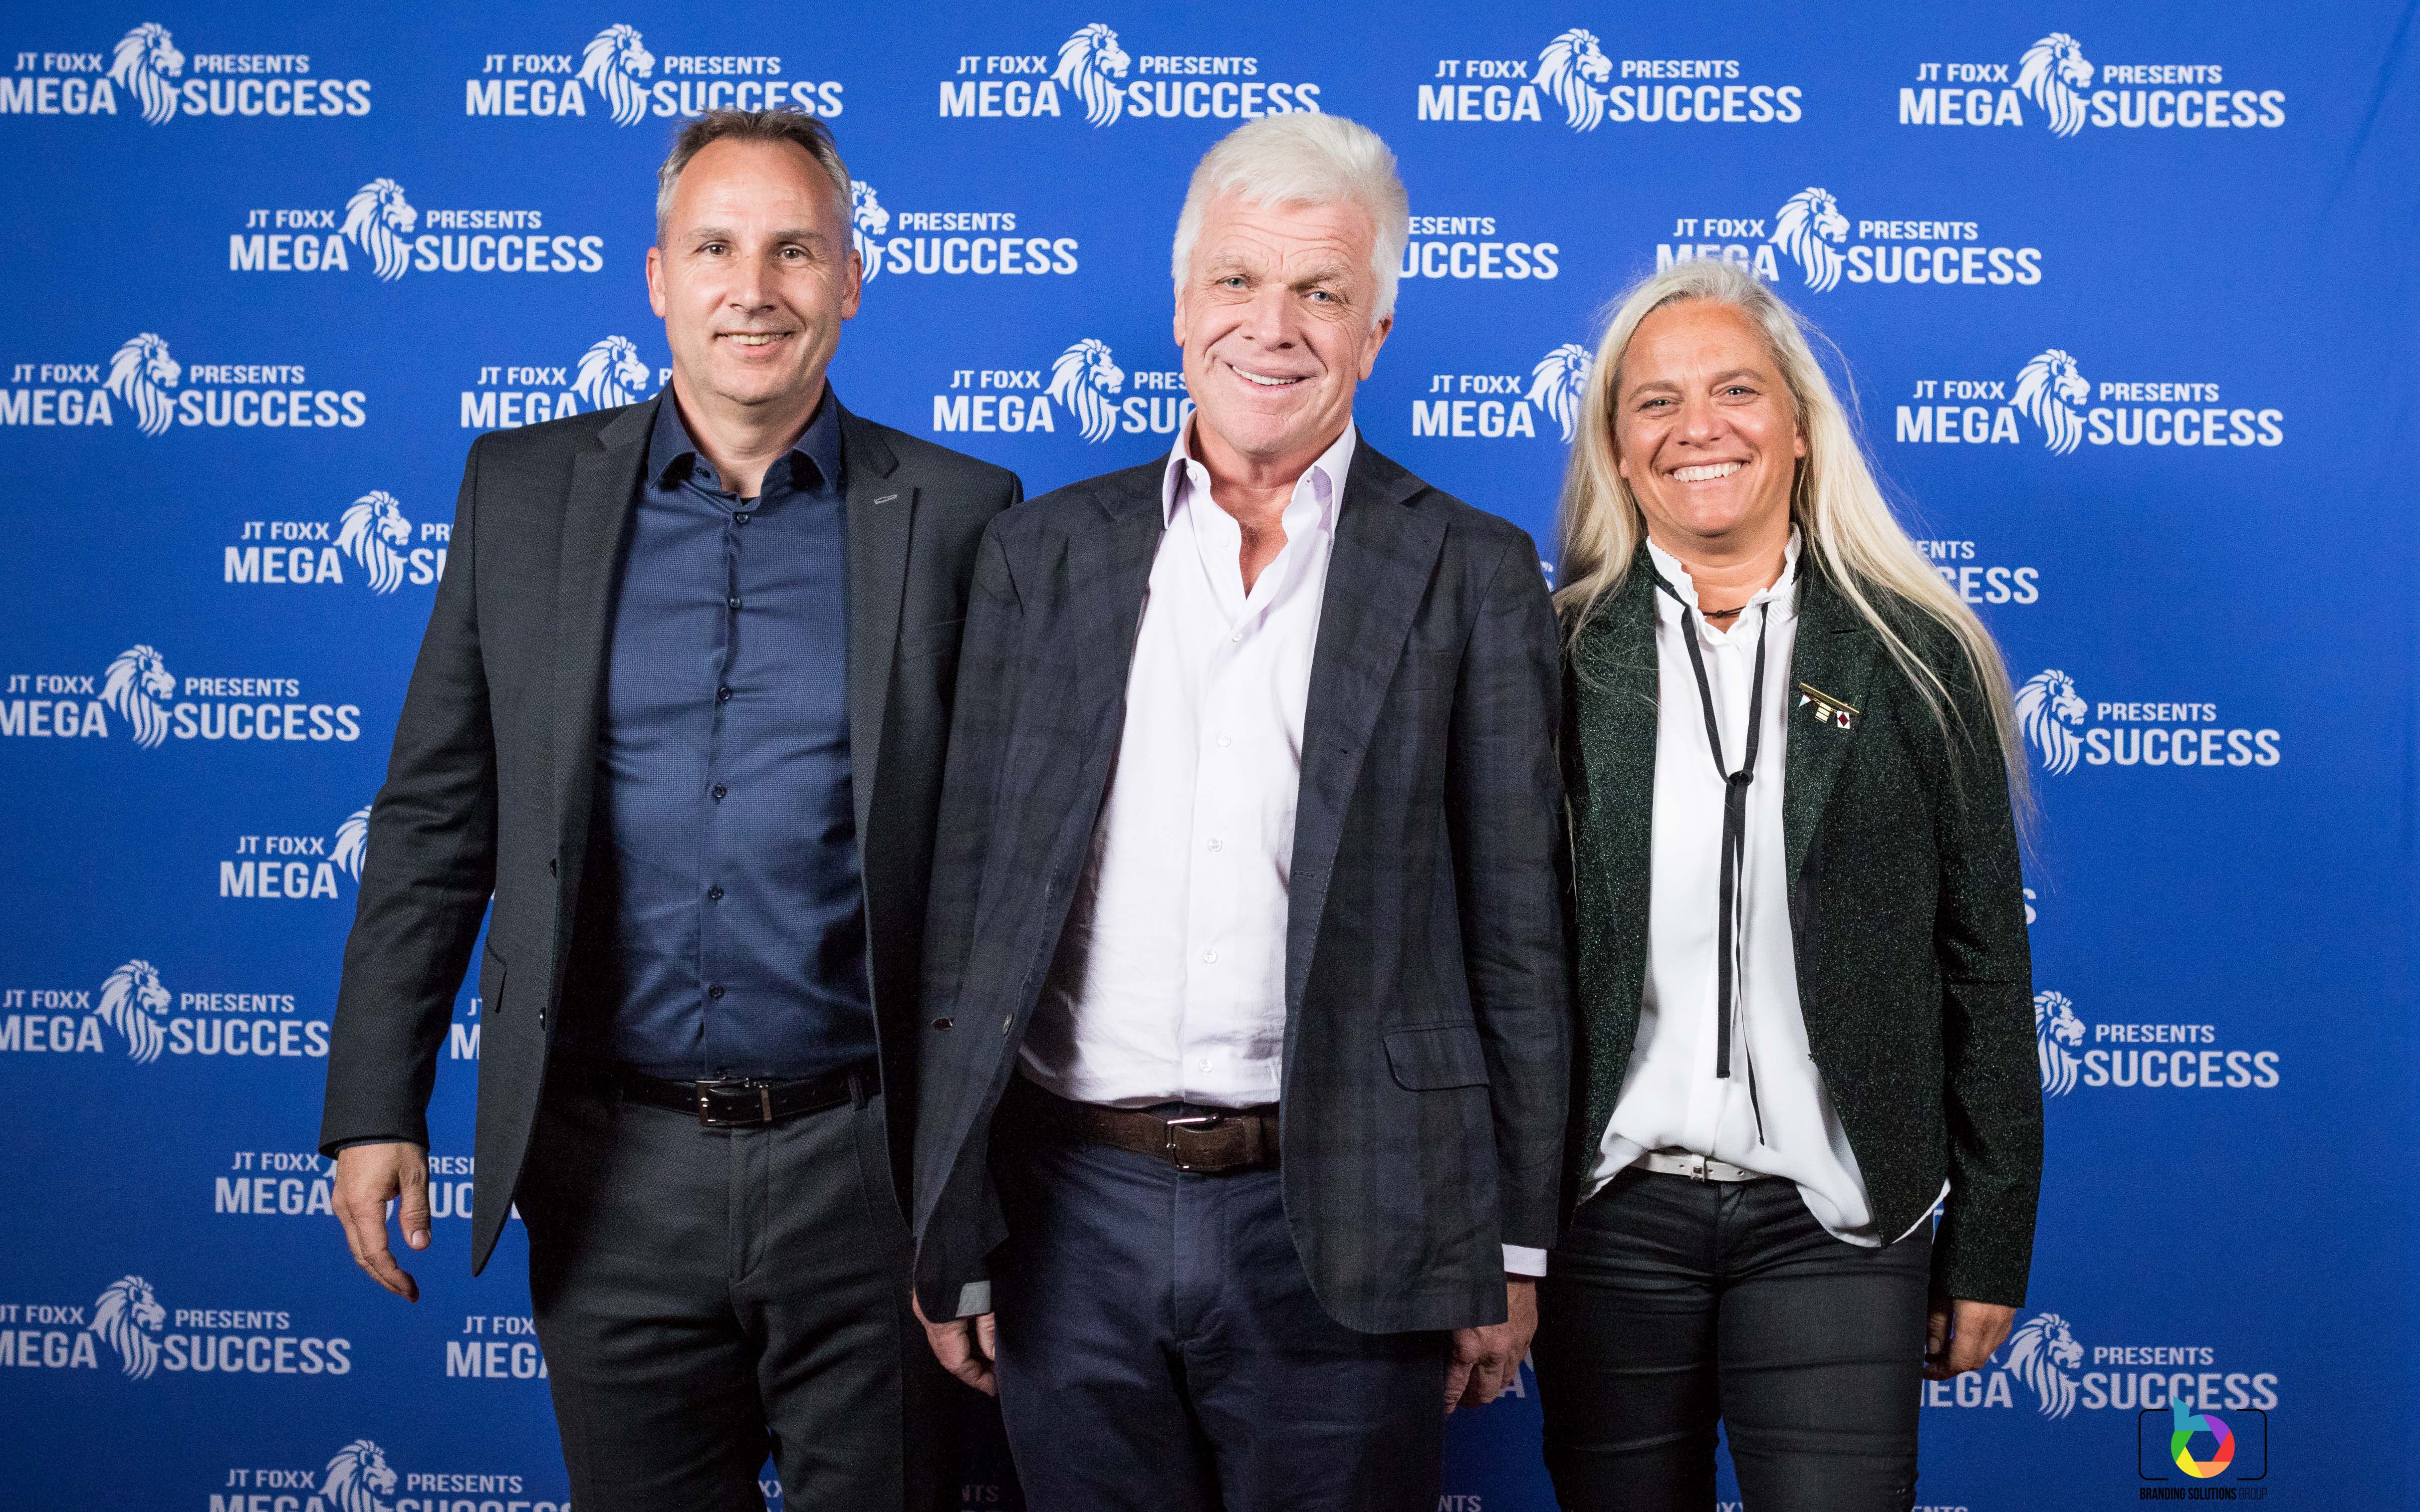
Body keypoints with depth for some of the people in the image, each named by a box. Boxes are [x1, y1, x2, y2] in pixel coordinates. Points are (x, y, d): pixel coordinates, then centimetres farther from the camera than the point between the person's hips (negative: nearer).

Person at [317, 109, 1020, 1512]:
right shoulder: (523, 490, 5)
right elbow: (436, 816, 7)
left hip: (867, 1173, -1)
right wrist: (377, 1104, 3)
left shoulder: (957, 514, -1)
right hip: (613, 1172, 2)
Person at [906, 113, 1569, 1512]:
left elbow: (1517, 938, 2)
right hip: (1073, 1212, 2)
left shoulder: (1474, 576, 1)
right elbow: (967, 906, 7)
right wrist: (949, 1235, 5)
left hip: (1337, 1225, -2)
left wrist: (1511, 1249, 1)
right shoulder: (1044, 554, 6)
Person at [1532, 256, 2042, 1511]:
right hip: (1607, 1211, 1)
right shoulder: (1553, 656, 3)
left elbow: (1984, 967, 4)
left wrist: (1989, 1248, 3)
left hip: (1833, 1222, 0)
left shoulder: (1915, 660, 3)